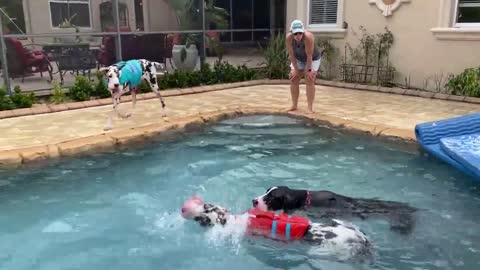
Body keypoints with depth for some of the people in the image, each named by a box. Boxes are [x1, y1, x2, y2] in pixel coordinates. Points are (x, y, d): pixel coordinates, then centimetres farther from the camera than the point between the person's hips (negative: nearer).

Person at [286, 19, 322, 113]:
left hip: (313, 59, -4)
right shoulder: (289, 37, -26)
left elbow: (309, 56, -31)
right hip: (298, 59, 4)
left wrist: (309, 70, -25)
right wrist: (295, 69, -15)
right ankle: (294, 105, 11)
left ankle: (310, 107, -9)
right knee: (293, 80, 2)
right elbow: (291, 54, -18)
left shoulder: (308, 37, -37)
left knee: (310, 81, -11)